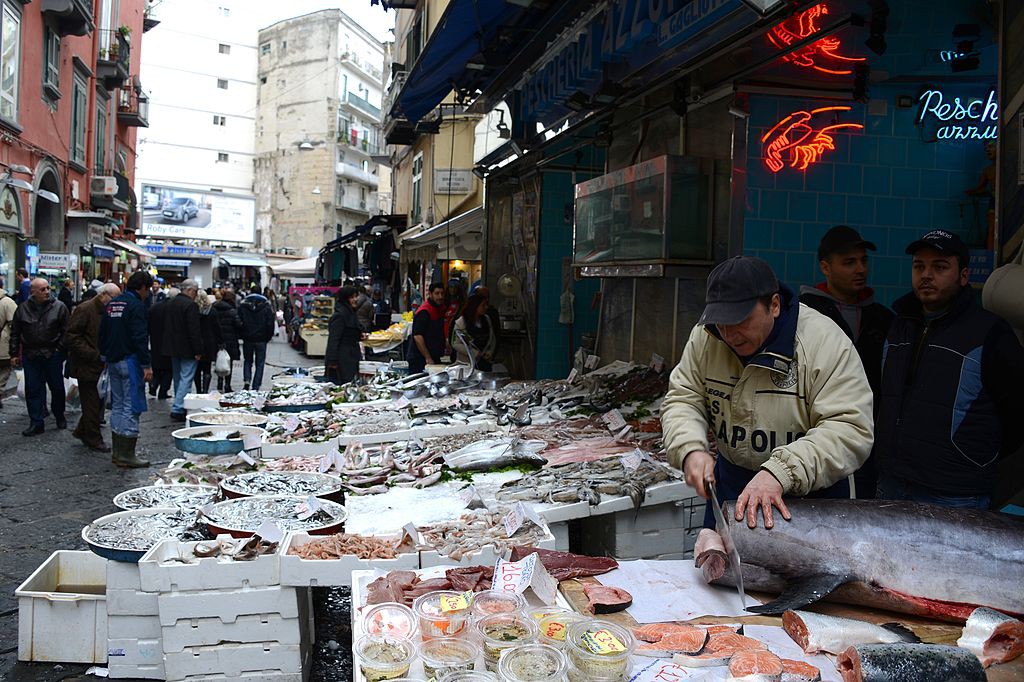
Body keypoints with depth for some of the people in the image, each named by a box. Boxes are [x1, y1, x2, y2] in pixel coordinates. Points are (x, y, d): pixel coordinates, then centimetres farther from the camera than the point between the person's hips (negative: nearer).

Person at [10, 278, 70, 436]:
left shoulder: (59, 307, -2)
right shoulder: (23, 309, 3)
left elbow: (66, 331, 0)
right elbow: (15, 333, 9)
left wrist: (60, 349, -7)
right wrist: (14, 354, 6)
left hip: (53, 355, -1)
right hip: (30, 356, 1)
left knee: (57, 387, 8)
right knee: (33, 389, 3)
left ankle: (60, 417, 27)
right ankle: (36, 423, 9)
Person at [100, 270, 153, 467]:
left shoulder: (112, 304, 13)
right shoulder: (136, 305, -14)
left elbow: (102, 333, 20)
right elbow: (140, 338, -20)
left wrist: (105, 357, 26)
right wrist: (146, 365, -19)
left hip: (113, 361, 9)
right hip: (129, 361, -9)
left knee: (118, 405, 15)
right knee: (132, 407, -5)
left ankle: (117, 451, 19)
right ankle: (126, 455, -5)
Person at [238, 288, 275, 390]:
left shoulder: (242, 307, -3)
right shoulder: (266, 308, -7)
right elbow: (270, 325, -7)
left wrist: (241, 336, 12)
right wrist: (268, 338, 7)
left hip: (247, 339, 1)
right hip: (261, 340, -1)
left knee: (248, 361, 19)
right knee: (259, 363, 7)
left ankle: (247, 380, -3)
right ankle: (255, 387, 4)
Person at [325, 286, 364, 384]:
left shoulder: (352, 312, 14)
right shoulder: (339, 315, -16)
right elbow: (333, 339, -20)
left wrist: (360, 335, 9)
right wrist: (332, 361, -23)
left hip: (352, 355, 10)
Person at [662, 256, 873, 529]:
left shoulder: (825, 342, -23)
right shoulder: (705, 337, -9)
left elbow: (851, 430, -28)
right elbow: (682, 400, -3)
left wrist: (780, 473, -40)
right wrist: (691, 450, -25)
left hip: (811, 489, -4)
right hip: (730, 482, 4)